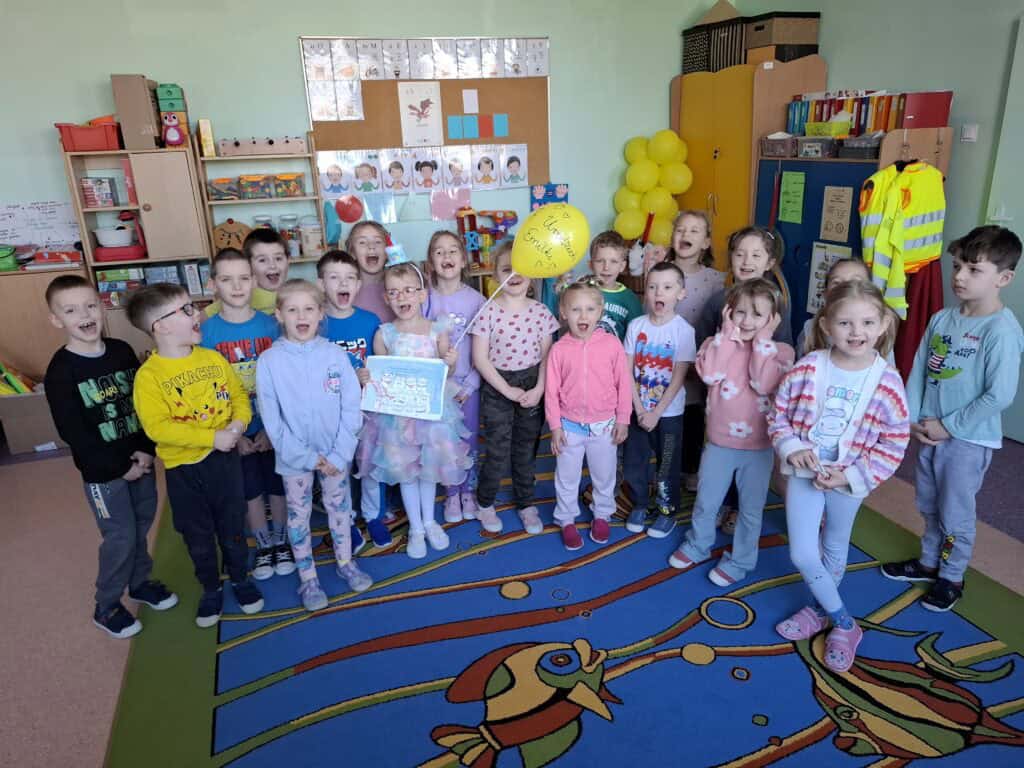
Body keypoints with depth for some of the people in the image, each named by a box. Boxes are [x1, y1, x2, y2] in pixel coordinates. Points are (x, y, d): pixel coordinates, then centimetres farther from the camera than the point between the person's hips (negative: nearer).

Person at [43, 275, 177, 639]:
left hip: (140, 458, 5)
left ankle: (140, 582, 39)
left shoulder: (122, 351, 0)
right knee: (120, 536, 3)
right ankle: (106, 607, 23)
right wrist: (120, 466, -16)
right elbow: (71, 431, -16)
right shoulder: (60, 371, -14)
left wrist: (147, 449, -10)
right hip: (101, 470, -4)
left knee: (141, 526, 16)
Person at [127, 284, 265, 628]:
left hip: (225, 458, 3)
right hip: (183, 468, -3)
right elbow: (157, 428, -22)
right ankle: (211, 589, 36)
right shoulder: (149, 376, -16)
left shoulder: (214, 358, -1)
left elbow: (239, 396, 5)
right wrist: (212, 437, -25)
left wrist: (239, 424, -16)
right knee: (198, 536, 14)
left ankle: (241, 579, 39)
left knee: (233, 527, 17)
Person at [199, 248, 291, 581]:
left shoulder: (270, 325, -8)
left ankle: (281, 541, 36)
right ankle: (263, 545, 36)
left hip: (273, 425, 0)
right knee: (250, 490, 16)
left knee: (278, 485, 14)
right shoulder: (206, 332, -9)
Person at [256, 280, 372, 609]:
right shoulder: (269, 361, -11)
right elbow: (272, 419, -10)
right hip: (294, 457, -1)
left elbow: (351, 409, -7)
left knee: (340, 508, 17)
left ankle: (346, 562, 38)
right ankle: (308, 579, 30)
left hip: (335, 454, 1)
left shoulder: (336, 354, -9)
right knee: (299, 515, 12)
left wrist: (338, 454, -12)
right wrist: (307, 457, -14)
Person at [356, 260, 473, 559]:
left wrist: (451, 363, -19)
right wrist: (367, 378, -18)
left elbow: (445, 375, 1)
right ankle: (415, 528, 28)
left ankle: (429, 521, 37)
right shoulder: (384, 334, -6)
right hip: (396, 412, 0)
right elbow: (377, 375, 3)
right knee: (404, 469, 11)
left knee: (430, 465, 15)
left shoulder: (437, 331, -6)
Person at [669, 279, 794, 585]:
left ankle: (740, 561, 33)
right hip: (719, 443, 2)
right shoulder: (718, 343, -4)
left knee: (750, 510, 14)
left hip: (758, 447, -1)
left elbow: (765, 384, -26)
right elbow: (709, 374, -25)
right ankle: (698, 545, 42)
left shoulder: (780, 350, -7)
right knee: (705, 503, 18)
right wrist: (728, 332, -20)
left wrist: (762, 339, -20)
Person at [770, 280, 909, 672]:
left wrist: (851, 475, -17)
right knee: (802, 554, 1)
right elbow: (778, 414, -2)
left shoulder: (887, 382, -17)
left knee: (835, 549, 20)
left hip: (849, 481, -1)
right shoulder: (807, 369, -14)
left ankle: (820, 609, 45)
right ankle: (844, 623, 25)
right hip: (804, 473, 1)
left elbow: (894, 443, -10)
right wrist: (791, 447, -19)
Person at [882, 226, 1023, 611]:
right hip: (931, 433, 6)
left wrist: (949, 426, -16)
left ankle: (951, 578, 30)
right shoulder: (941, 319, 0)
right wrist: (911, 419, -4)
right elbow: (918, 371, 4)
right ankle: (929, 562, 42)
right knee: (929, 506, 21)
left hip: (969, 439, -6)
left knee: (955, 512, 10)